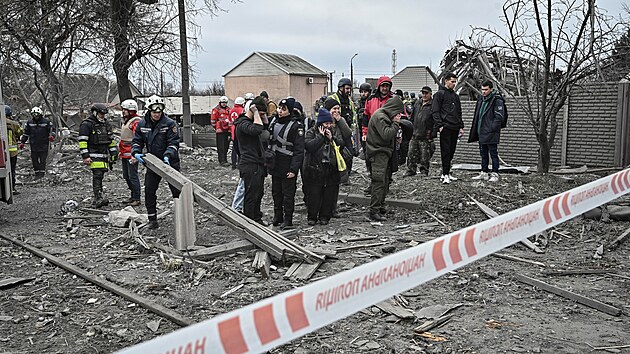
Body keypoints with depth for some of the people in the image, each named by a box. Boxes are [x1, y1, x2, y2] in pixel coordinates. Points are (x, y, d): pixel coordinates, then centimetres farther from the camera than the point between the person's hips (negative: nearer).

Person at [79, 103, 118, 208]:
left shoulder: (106, 123, 18)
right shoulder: (86, 124, -5)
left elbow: (111, 140, 24)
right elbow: (82, 141, -10)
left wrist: (114, 153, 19)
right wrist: (85, 156, -16)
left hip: (104, 154, 7)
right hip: (94, 155, -7)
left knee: (100, 176, 8)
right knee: (97, 175, -16)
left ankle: (96, 199, 13)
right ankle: (99, 198, -21)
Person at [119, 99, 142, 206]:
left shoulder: (136, 122, -14)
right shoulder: (126, 121, 18)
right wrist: (120, 150, 28)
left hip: (131, 154, -10)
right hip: (124, 154, 10)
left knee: (133, 176, -8)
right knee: (126, 176, 14)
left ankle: (137, 199, -3)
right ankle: (133, 196, 24)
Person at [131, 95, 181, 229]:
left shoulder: (169, 123, -12)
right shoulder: (142, 124, 2)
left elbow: (174, 142, -15)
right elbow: (137, 141, 6)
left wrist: (167, 155, -31)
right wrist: (136, 153, -13)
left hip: (170, 162, -4)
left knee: (177, 190, 1)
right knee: (149, 190, 0)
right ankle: (152, 220, 9)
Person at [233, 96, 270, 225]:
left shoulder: (252, 121, 14)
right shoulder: (242, 123, -17)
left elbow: (266, 126, 26)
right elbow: (257, 129, -35)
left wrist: (263, 114, 11)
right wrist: (256, 112, -23)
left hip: (258, 163, 10)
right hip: (250, 165, -10)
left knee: (259, 192, 17)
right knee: (251, 195, -4)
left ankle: (256, 218, 29)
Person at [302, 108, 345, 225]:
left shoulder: (335, 133, 13)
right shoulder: (311, 132, 0)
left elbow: (342, 144, 1)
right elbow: (309, 146, -16)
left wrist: (332, 138, -10)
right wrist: (321, 136, -12)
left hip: (331, 169, 3)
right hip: (315, 170, -3)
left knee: (329, 194, 6)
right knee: (313, 194, 1)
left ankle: (325, 216, 19)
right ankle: (312, 217, 14)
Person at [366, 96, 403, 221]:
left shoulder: (385, 115, 15)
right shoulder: (379, 116, -17)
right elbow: (386, 134, -25)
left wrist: (396, 123, 7)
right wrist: (396, 123, -15)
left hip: (384, 152, 11)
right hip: (378, 153, -11)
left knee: (385, 181, 16)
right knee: (379, 182, -11)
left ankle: (381, 207, 26)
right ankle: (374, 211, -9)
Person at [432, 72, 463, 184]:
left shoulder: (456, 96, 21)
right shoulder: (440, 94, -1)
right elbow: (435, 111, -8)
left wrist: (461, 126, 15)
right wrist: (439, 125, -16)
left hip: (455, 128, 7)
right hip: (445, 128, -7)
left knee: (451, 151, 8)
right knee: (445, 151, -8)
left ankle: (446, 173, 16)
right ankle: (445, 175, -7)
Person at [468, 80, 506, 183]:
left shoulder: (497, 100, -11)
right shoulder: (481, 99, 13)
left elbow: (499, 117, -15)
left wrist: (492, 129, -20)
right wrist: (475, 130, 14)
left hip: (491, 134, -8)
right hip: (481, 133, 8)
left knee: (493, 154, -3)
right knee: (483, 154, 14)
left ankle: (495, 174, 1)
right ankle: (484, 173, 22)